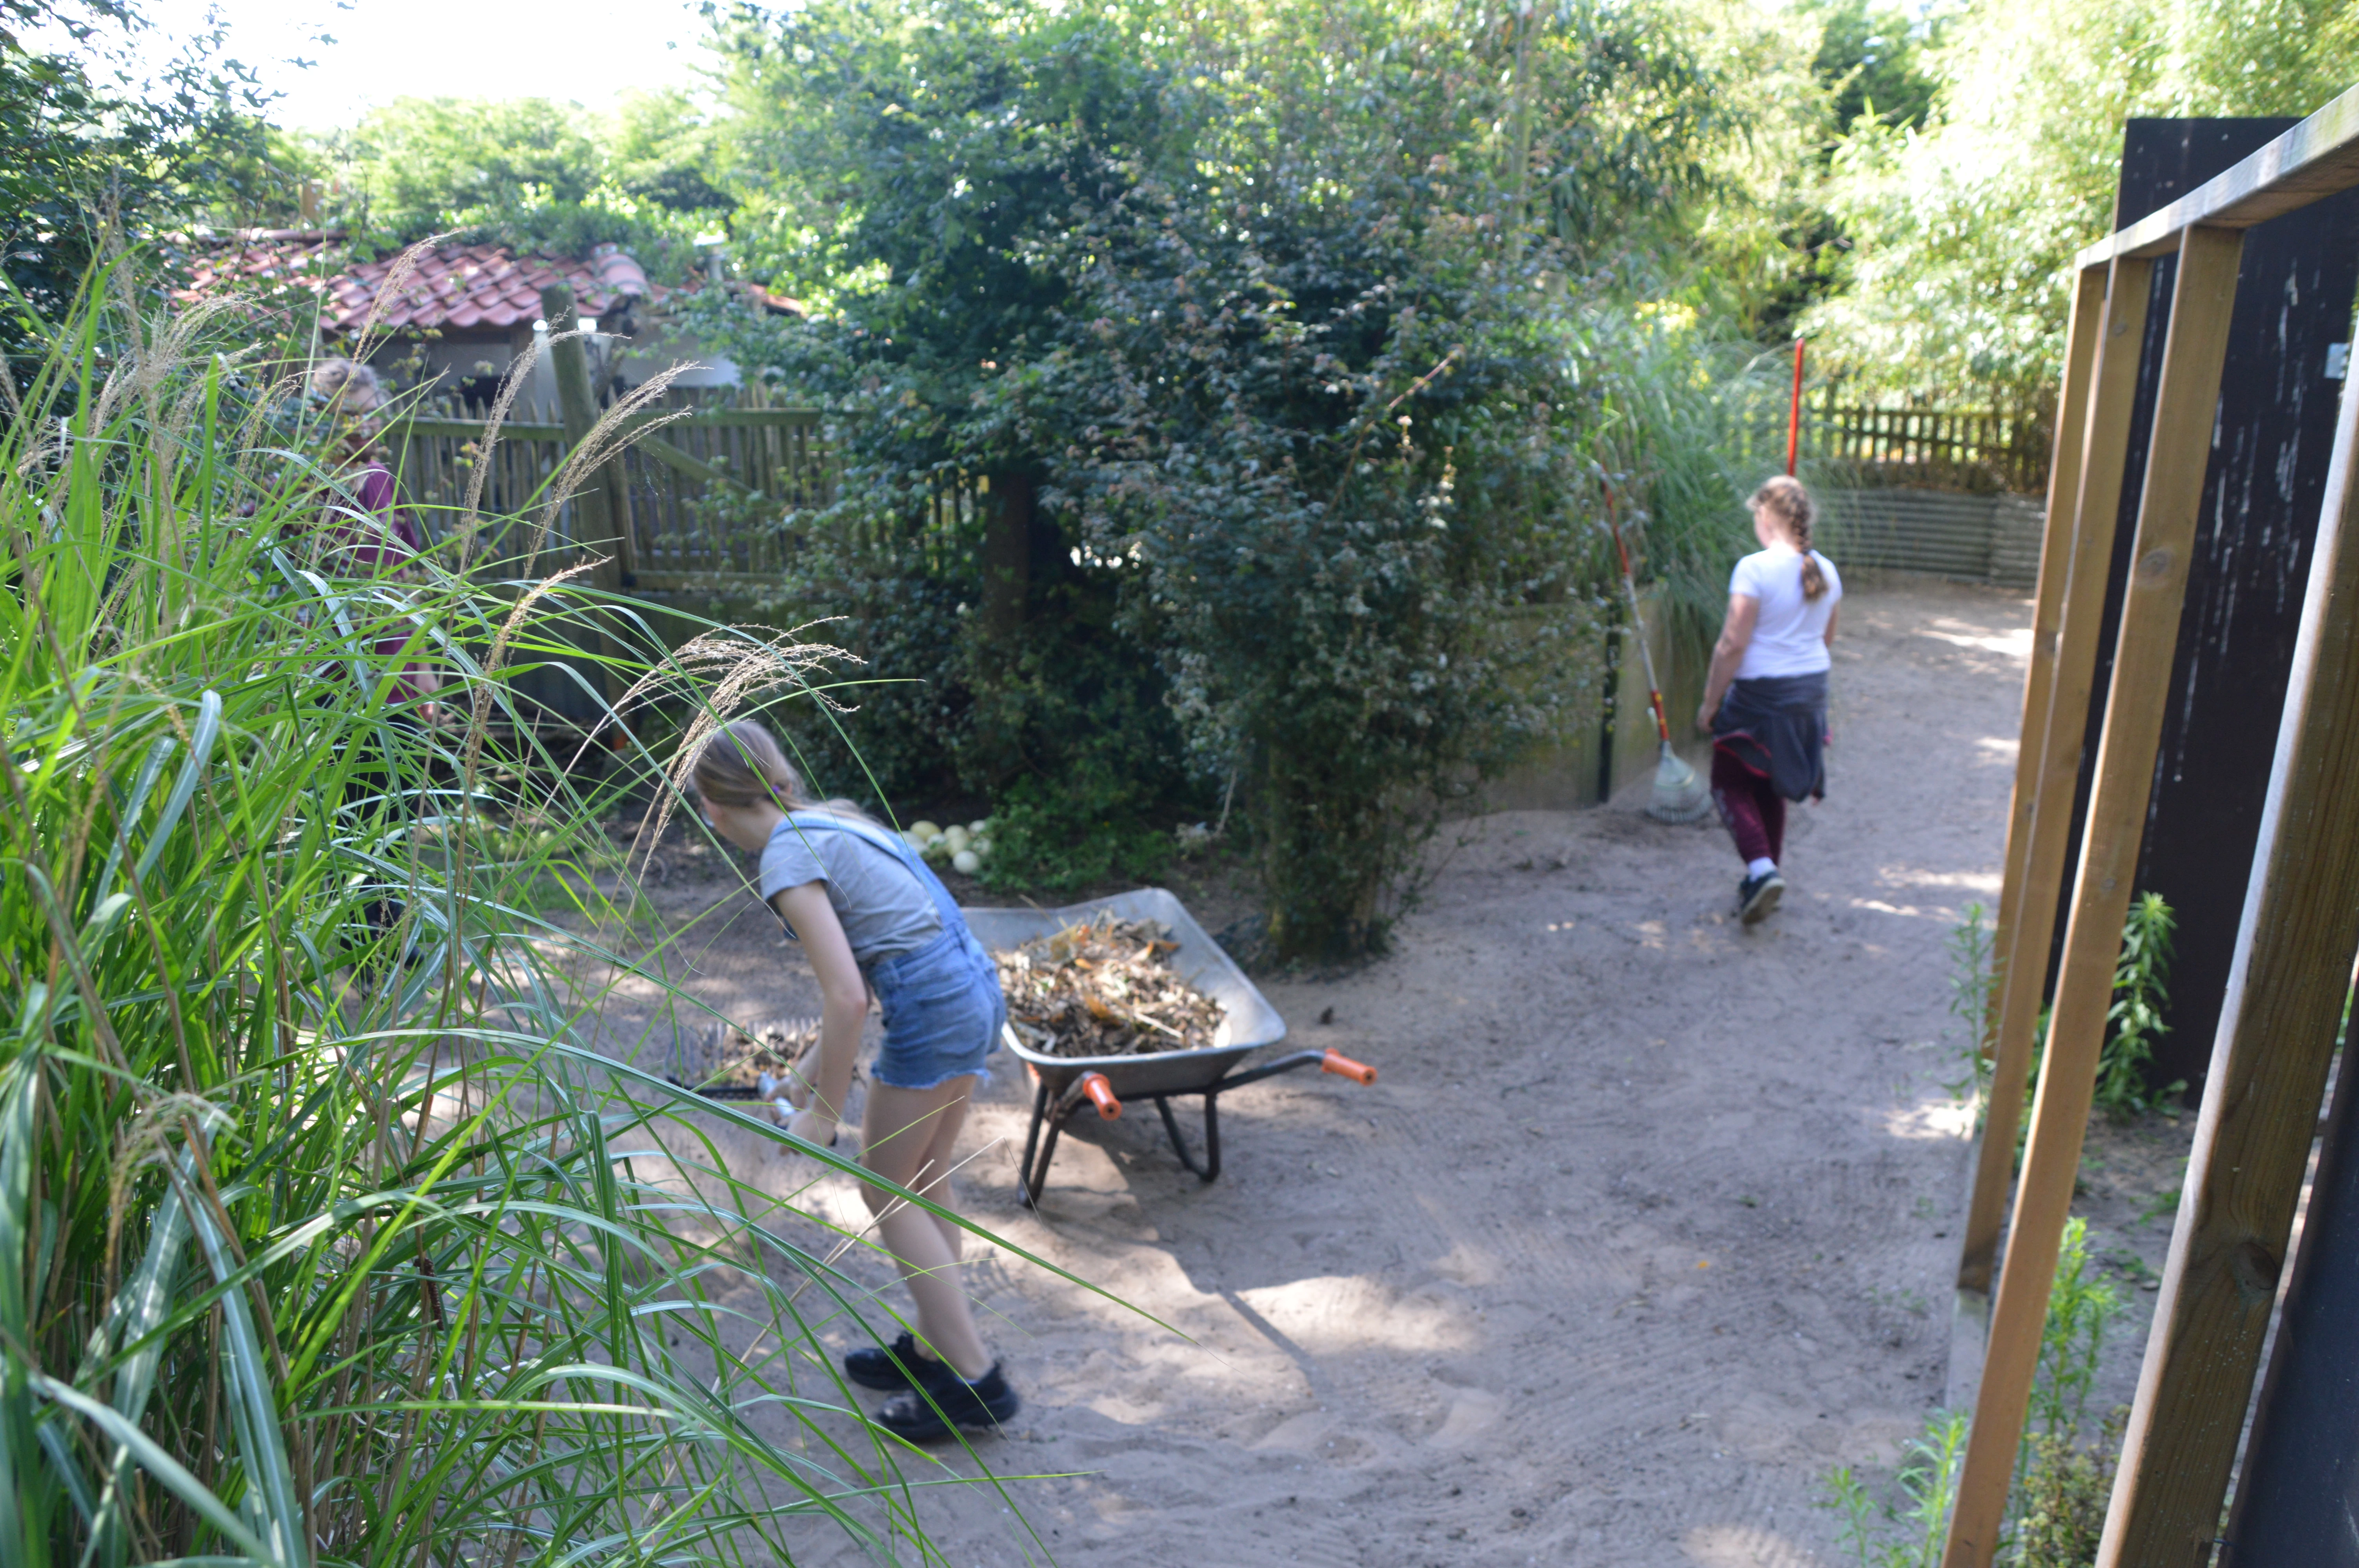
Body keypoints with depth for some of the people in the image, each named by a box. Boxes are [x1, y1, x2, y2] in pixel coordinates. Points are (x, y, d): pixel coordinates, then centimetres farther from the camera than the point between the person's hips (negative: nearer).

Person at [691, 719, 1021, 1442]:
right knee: (924, 1181, 21)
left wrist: (824, 1110, -6)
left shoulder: (787, 860, -12)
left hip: (931, 1011, -9)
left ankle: (974, 1380, 12)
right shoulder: (827, 824, 16)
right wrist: (815, 1073, 29)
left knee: (887, 1191, 8)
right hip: (977, 987, 9)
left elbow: (847, 999, -18)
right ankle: (933, 1346, 36)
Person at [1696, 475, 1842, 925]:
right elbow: (1826, 641, 14)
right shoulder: (1826, 572, 5)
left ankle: (1761, 868, -11)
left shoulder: (1755, 569, -18)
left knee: (1732, 784, 7)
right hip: (1812, 691, 7)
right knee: (1770, 788, 19)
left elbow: (1733, 644, -19)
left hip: (1759, 694, -7)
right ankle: (1765, 874, 26)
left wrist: (1711, 702, -11)